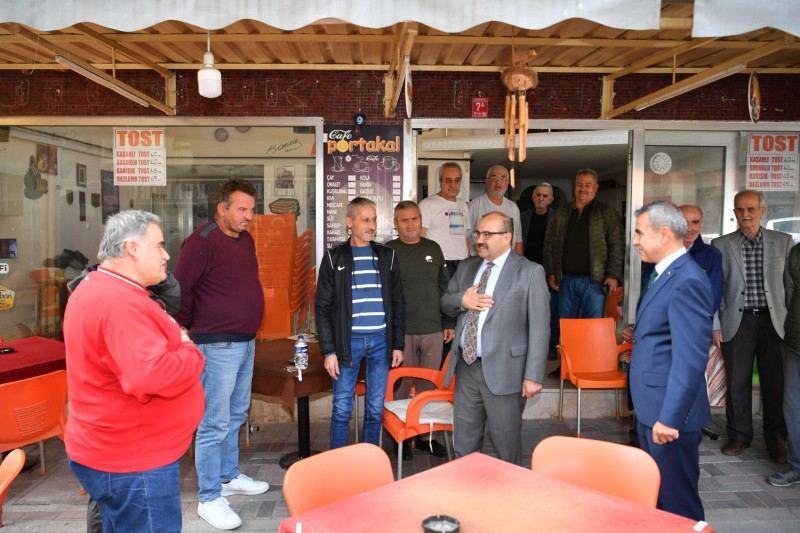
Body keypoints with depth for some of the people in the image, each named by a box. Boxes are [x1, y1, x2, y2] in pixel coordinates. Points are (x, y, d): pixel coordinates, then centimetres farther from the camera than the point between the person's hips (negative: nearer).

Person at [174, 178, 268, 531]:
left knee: (236, 416, 19)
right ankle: (209, 499, 12)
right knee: (214, 423, 0)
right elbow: (179, 289, -17)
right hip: (218, 345, -8)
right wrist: (189, 327, -6)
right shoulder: (202, 242, -16)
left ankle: (229, 477, 36)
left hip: (246, 342, 9)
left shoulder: (246, 240, 10)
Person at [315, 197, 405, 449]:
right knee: (342, 409, 4)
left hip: (381, 341, 2)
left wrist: (398, 344, 5)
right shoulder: (334, 258, 1)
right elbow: (323, 307, 0)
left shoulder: (387, 256, 8)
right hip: (348, 341, -2)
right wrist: (328, 351, -7)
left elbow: (398, 303, 11)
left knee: (375, 409, 9)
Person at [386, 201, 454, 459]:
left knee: (429, 385, 10)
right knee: (401, 385, 5)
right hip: (401, 331, -3)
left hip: (433, 330, 4)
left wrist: (449, 322, 13)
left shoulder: (433, 249, 10)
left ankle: (425, 435, 24)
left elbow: (445, 287, 15)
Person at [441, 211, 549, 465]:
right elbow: (445, 303, 17)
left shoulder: (530, 272, -7)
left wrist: (533, 376, -14)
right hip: (466, 366, 6)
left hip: (503, 370, -5)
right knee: (464, 442, 17)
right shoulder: (466, 267, 11)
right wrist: (461, 300, -7)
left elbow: (539, 328, -10)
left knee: (506, 444, 8)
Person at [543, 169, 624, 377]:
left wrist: (613, 275, -9)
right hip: (567, 279, 4)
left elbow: (617, 245, -2)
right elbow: (549, 243, 14)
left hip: (594, 280, -4)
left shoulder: (607, 213, 2)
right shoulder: (561, 213, 12)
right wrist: (551, 272, 7)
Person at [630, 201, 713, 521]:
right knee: (655, 496, 22)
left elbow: (690, 359, -26)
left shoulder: (687, 281, -21)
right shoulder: (667, 274, 11)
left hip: (669, 414, -10)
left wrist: (669, 418, -25)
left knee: (677, 505, 6)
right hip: (651, 409, 10)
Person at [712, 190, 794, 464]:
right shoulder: (721, 245, 4)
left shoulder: (783, 242, 6)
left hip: (774, 322, 0)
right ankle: (739, 435, 22)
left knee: (776, 383, 6)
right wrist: (715, 324, 1)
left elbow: (792, 285, 6)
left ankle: (775, 438, 23)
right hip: (737, 322, 0)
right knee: (737, 383, 7)